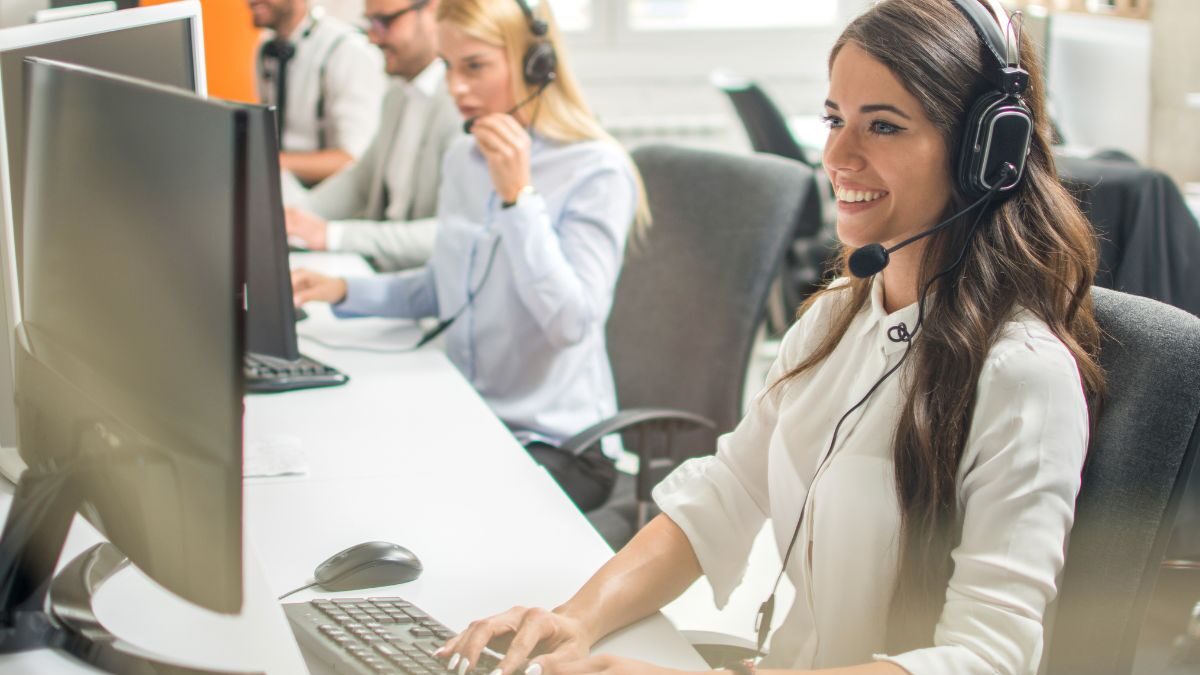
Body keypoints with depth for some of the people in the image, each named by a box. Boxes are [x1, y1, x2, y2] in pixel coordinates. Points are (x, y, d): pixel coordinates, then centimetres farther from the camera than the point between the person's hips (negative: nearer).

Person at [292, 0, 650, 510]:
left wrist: (518, 195, -25)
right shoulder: (463, 158, 9)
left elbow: (570, 321, -22)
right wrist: (343, 291, 7)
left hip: (557, 444, -7)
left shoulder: (596, 170, -13)